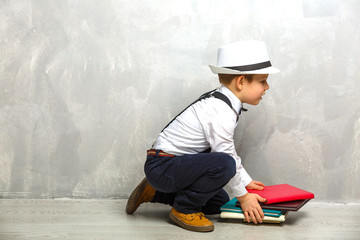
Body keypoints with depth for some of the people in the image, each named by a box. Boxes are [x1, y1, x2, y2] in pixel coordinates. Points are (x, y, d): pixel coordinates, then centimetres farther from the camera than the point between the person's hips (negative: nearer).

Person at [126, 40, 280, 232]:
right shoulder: (221, 111, -23)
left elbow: (228, 150, 17)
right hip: (161, 165, -11)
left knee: (219, 203, 19)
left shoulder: (220, 101, 9)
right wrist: (242, 196, -8)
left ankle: (155, 192, 24)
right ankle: (184, 209, -10)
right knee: (223, 164, -31)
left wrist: (246, 181, 18)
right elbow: (225, 156, -20)